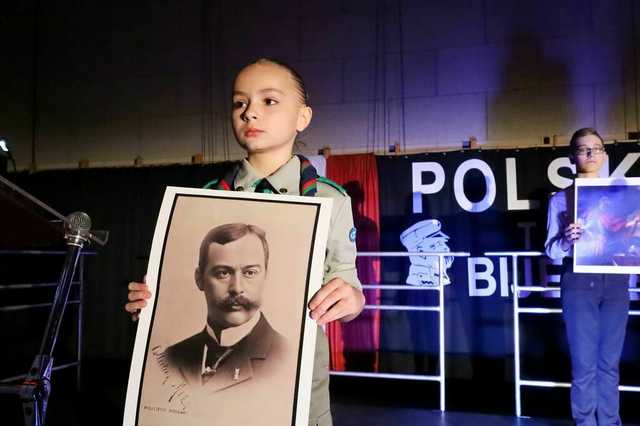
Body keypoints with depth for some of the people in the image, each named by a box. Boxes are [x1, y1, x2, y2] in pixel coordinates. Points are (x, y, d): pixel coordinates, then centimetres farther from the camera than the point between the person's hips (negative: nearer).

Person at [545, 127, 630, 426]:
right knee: (584, 364, 1)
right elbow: (551, 251, -1)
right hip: (579, 284, -2)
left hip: (615, 283, 3)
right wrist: (567, 240, -21)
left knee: (609, 363, 10)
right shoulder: (561, 199, 3)